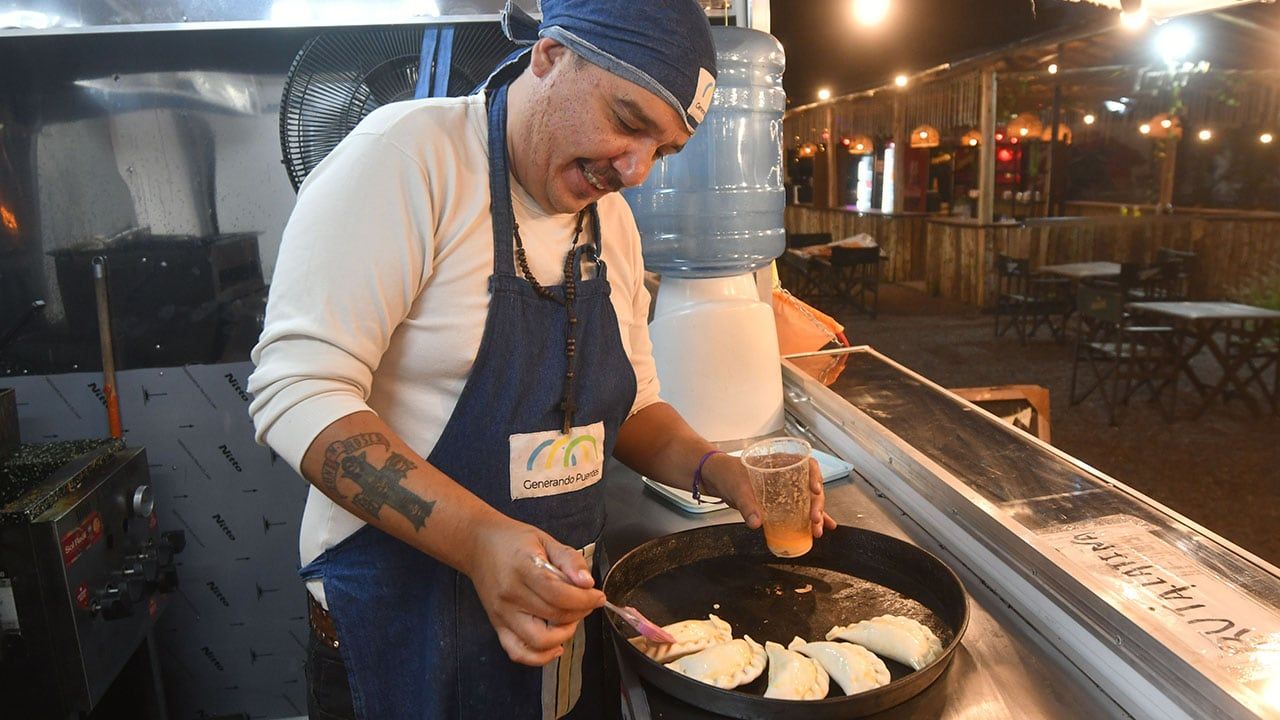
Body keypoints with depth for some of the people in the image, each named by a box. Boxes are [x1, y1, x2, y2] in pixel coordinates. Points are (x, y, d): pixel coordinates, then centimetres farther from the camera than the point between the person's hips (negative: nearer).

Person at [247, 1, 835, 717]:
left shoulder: (611, 219, 5)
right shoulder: (410, 154, -17)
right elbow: (297, 390, -24)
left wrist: (714, 468, -6)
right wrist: (478, 538, -34)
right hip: (399, 617, -6)